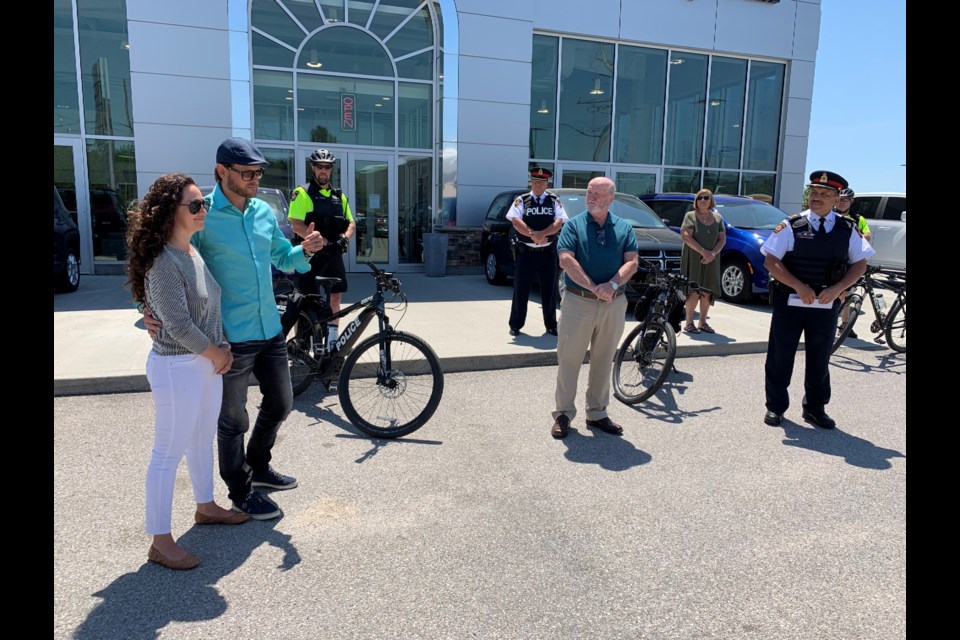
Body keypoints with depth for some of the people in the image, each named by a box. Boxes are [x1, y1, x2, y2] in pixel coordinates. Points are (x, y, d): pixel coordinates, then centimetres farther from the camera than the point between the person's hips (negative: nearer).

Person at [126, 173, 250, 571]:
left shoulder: (195, 252, 7)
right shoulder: (164, 262, -20)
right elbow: (178, 324, -22)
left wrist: (222, 349, 4)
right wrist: (216, 353, -9)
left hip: (207, 362, 9)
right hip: (177, 367, -9)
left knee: (202, 441, 22)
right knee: (169, 453, 2)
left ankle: (206, 507, 41)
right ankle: (160, 542, 14)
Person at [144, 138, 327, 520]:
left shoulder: (264, 212, 7)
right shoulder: (202, 216, -12)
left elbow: (281, 258, 18)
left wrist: (305, 250, -3)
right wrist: (149, 308, -24)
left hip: (270, 330, 7)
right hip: (230, 337, -7)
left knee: (280, 405, 20)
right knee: (233, 421, 9)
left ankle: (258, 467, 43)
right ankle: (241, 493, 28)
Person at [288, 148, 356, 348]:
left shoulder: (339, 196, 15)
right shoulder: (303, 193, -3)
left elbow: (351, 223, 15)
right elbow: (296, 225, -13)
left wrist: (345, 238, -8)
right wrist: (324, 242, -20)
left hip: (334, 255, 6)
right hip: (311, 255, -5)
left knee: (335, 297, 7)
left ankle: (332, 341, 18)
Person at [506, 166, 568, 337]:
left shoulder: (554, 201, 8)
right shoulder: (521, 200, 4)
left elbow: (558, 222, -5)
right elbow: (516, 221, -9)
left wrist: (542, 234, -21)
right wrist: (533, 235, -22)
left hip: (548, 252, 1)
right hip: (525, 252, -1)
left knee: (549, 290, 7)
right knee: (520, 290, 1)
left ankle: (551, 325, 18)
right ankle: (515, 325, 12)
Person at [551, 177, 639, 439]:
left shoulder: (624, 227, 10)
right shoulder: (574, 225, 3)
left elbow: (632, 262, 0)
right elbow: (566, 260, -10)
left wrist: (612, 285, -18)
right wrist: (593, 287, -18)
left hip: (614, 304, 3)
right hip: (578, 302, -2)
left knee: (603, 361, 11)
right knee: (569, 359, 1)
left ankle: (597, 413, 23)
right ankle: (563, 413, 12)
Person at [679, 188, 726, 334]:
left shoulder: (717, 218, 13)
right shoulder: (690, 216, 1)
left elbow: (722, 239, 9)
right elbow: (685, 236, -11)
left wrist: (713, 253, -9)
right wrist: (703, 251, -19)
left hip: (711, 262, 4)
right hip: (693, 260, -4)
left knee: (707, 293, 4)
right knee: (694, 292, -9)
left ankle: (703, 322, 15)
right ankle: (689, 323, -1)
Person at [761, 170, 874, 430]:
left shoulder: (848, 229, 5)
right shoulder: (791, 226, -4)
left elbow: (860, 264, 8)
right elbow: (771, 261, -8)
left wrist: (836, 289, -9)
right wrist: (799, 287, -16)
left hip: (826, 304, 2)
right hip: (789, 302, -2)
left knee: (819, 359, 12)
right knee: (780, 356, 4)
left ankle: (815, 408, 26)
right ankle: (775, 406, 17)